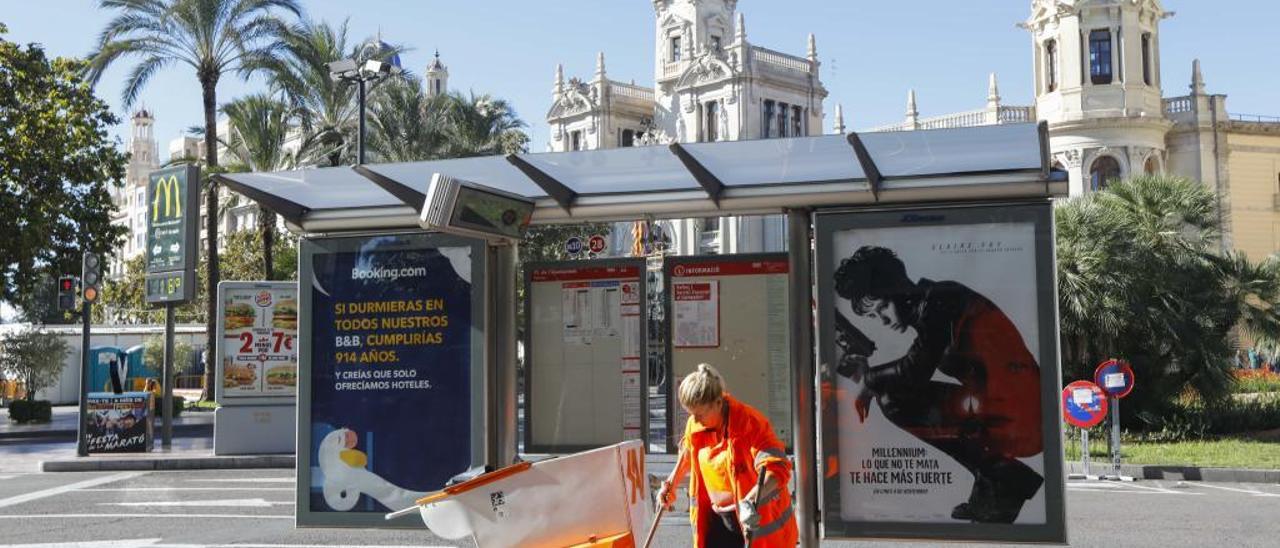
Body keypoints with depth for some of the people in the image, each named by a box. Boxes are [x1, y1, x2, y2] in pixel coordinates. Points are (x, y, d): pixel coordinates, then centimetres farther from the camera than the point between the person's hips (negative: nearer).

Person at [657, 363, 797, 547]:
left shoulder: (750, 423, -23)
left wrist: (751, 501, -47)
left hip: (758, 520, -6)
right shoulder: (694, 425, -2)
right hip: (718, 517, 6)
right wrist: (671, 484, 27)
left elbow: (778, 469, -34)